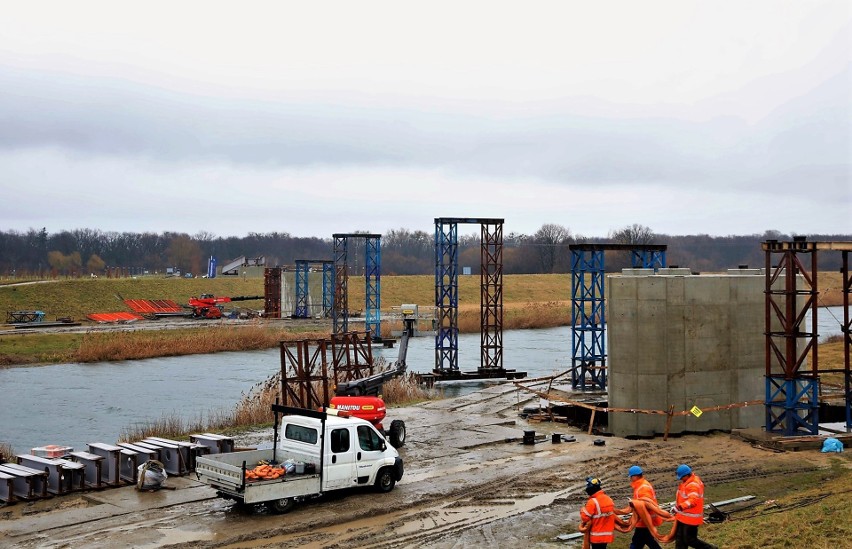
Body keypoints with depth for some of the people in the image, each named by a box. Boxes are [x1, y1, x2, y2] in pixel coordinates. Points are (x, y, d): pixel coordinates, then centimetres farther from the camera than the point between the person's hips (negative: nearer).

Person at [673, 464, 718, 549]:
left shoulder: (693, 485, -24)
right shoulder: (687, 482, 7)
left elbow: (693, 500, -36)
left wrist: (680, 507, -44)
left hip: (691, 518, -10)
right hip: (683, 517, 10)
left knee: (689, 540, -1)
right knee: (679, 538, 14)